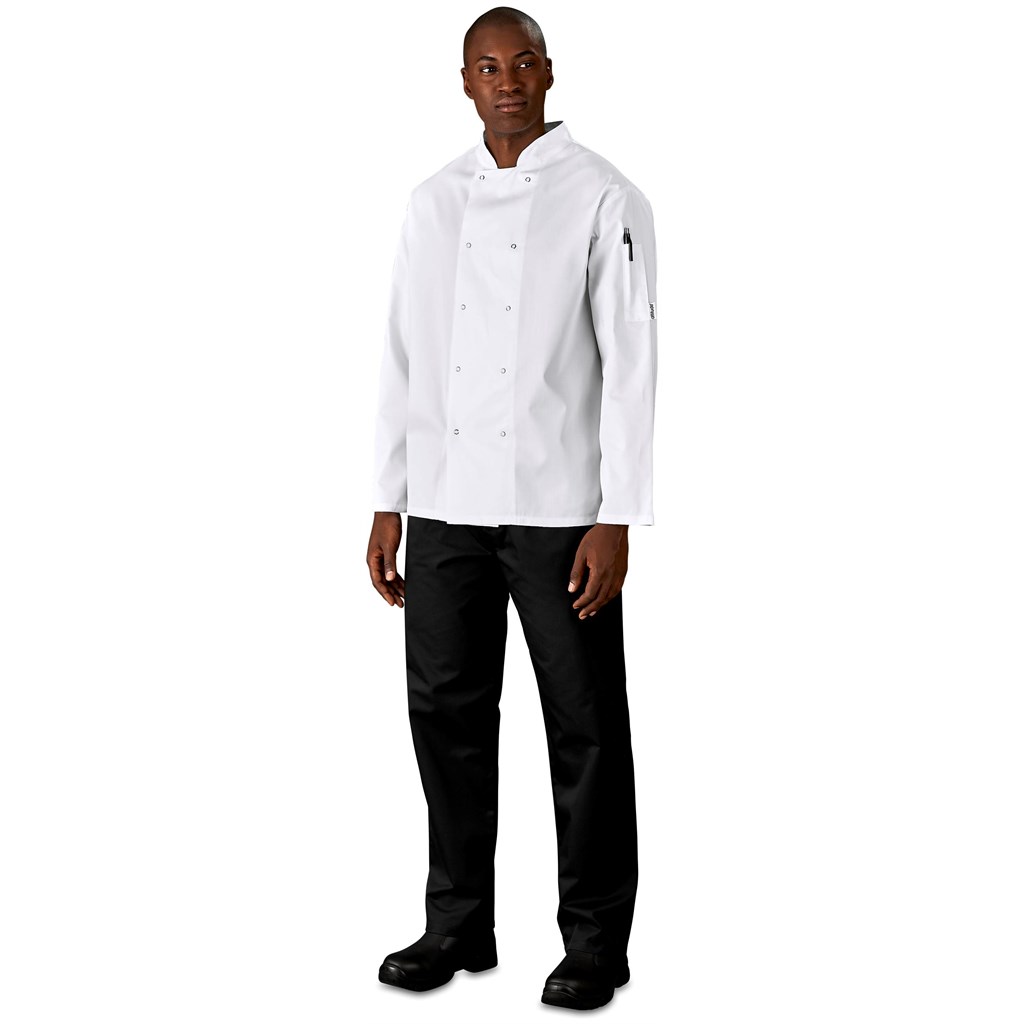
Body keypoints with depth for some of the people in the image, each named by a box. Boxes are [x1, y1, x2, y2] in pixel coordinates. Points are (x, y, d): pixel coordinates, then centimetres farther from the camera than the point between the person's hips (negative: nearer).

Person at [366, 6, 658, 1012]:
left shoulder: (604, 200, -4)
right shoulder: (433, 203, 11)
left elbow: (630, 365, -8)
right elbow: (402, 361, 12)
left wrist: (616, 522, -13)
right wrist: (387, 504, 8)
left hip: (558, 508, -4)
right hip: (446, 506, 5)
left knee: (584, 729, 3)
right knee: (447, 713, 11)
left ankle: (595, 942, 17)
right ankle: (458, 924, 26)